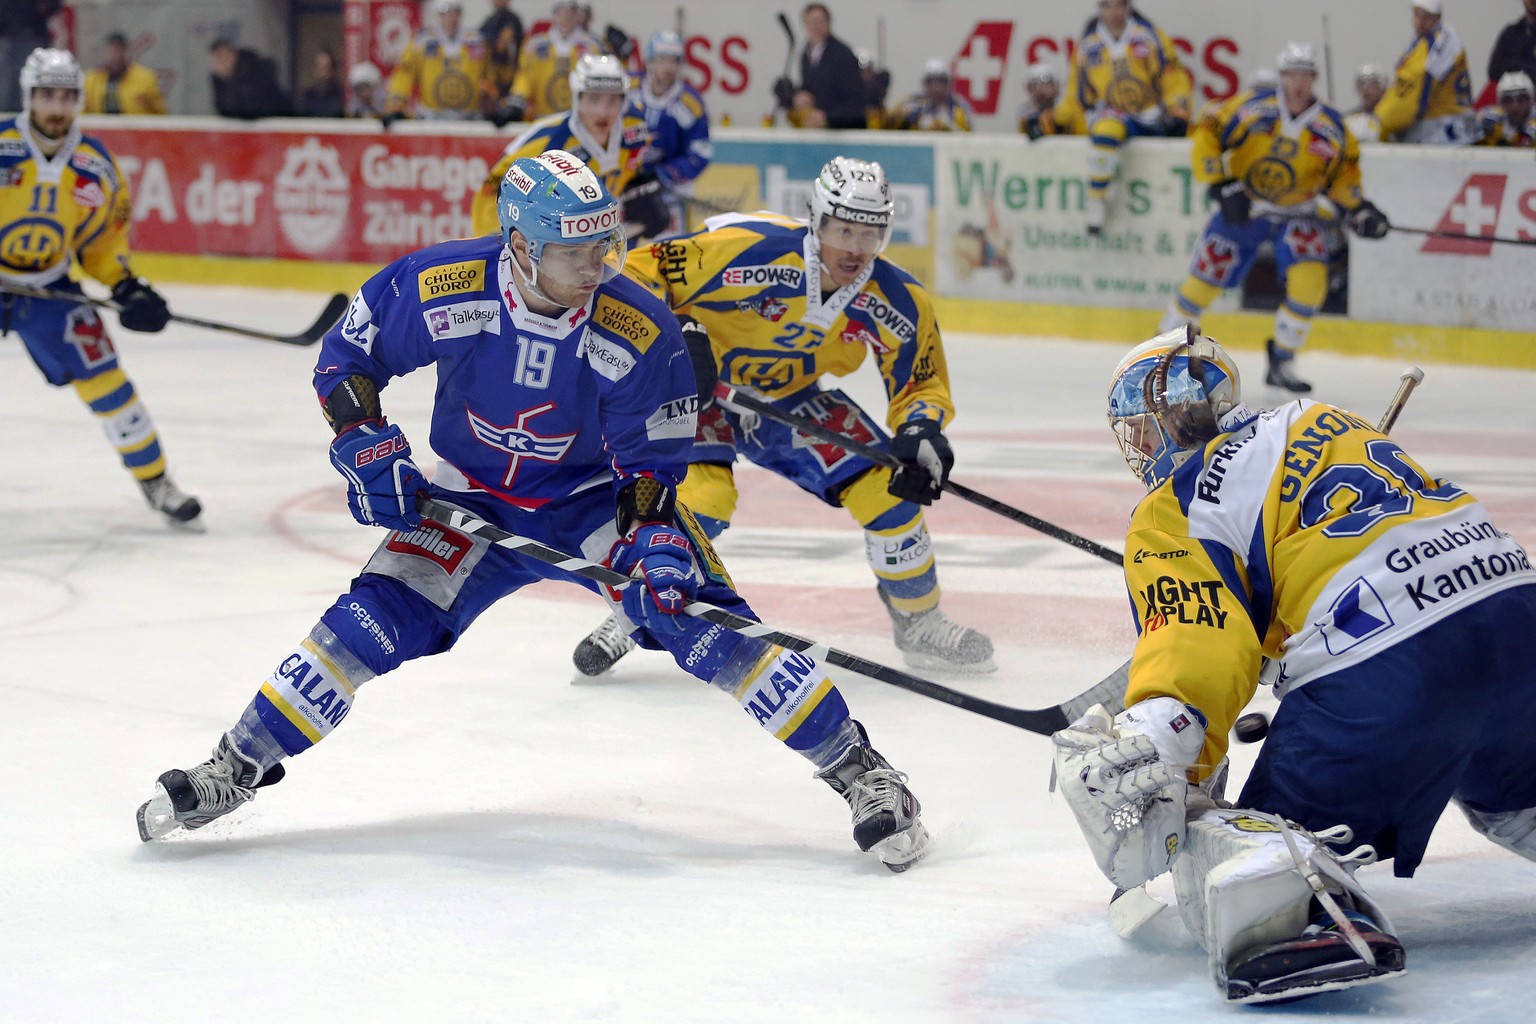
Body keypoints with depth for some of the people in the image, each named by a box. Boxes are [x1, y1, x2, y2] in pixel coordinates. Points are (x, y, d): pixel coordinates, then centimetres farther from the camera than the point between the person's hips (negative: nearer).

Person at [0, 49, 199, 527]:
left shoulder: (94, 164, -3)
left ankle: (155, 481, 9)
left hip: (49, 288, 3)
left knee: (102, 375, -3)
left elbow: (103, 236, 9)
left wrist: (126, 286, -3)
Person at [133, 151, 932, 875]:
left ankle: (859, 771, -11)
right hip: (470, 503, 1)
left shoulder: (641, 333, -24)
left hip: (595, 502, -1)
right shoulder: (438, 288, -22)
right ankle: (235, 769, 2)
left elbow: (653, 463, -14)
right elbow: (346, 357, -5)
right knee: (373, 625, -14)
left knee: (702, 622, -19)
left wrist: (656, 546, -31)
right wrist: (366, 448, -18)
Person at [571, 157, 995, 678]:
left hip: (790, 399, 4)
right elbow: (638, 273, -26)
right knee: (702, 494, -30)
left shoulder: (898, 302, -18)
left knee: (887, 486, -9)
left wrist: (922, 430, -27)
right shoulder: (747, 251, -33)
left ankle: (919, 622, 14)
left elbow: (923, 386, -5)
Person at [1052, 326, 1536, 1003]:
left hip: (1386, 673, -7)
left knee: (1235, 845, -1)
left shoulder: (1174, 512, 5)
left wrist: (1152, 774, -19)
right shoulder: (1317, 421, 26)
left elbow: (1199, 649, -10)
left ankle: (1314, 919, -33)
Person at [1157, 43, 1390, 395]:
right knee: (1203, 281, -1)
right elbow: (1207, 134, -13)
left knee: (1310, 281, -20)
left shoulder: (1332, 128, -11)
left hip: (1298, 214, 1)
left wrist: (1358, 210, -13)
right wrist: (1221, 186, -20)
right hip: (1241, 208, -1)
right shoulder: (1253, 106, -17)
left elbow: (1345, 172, 3)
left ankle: (1281, 363, -1)